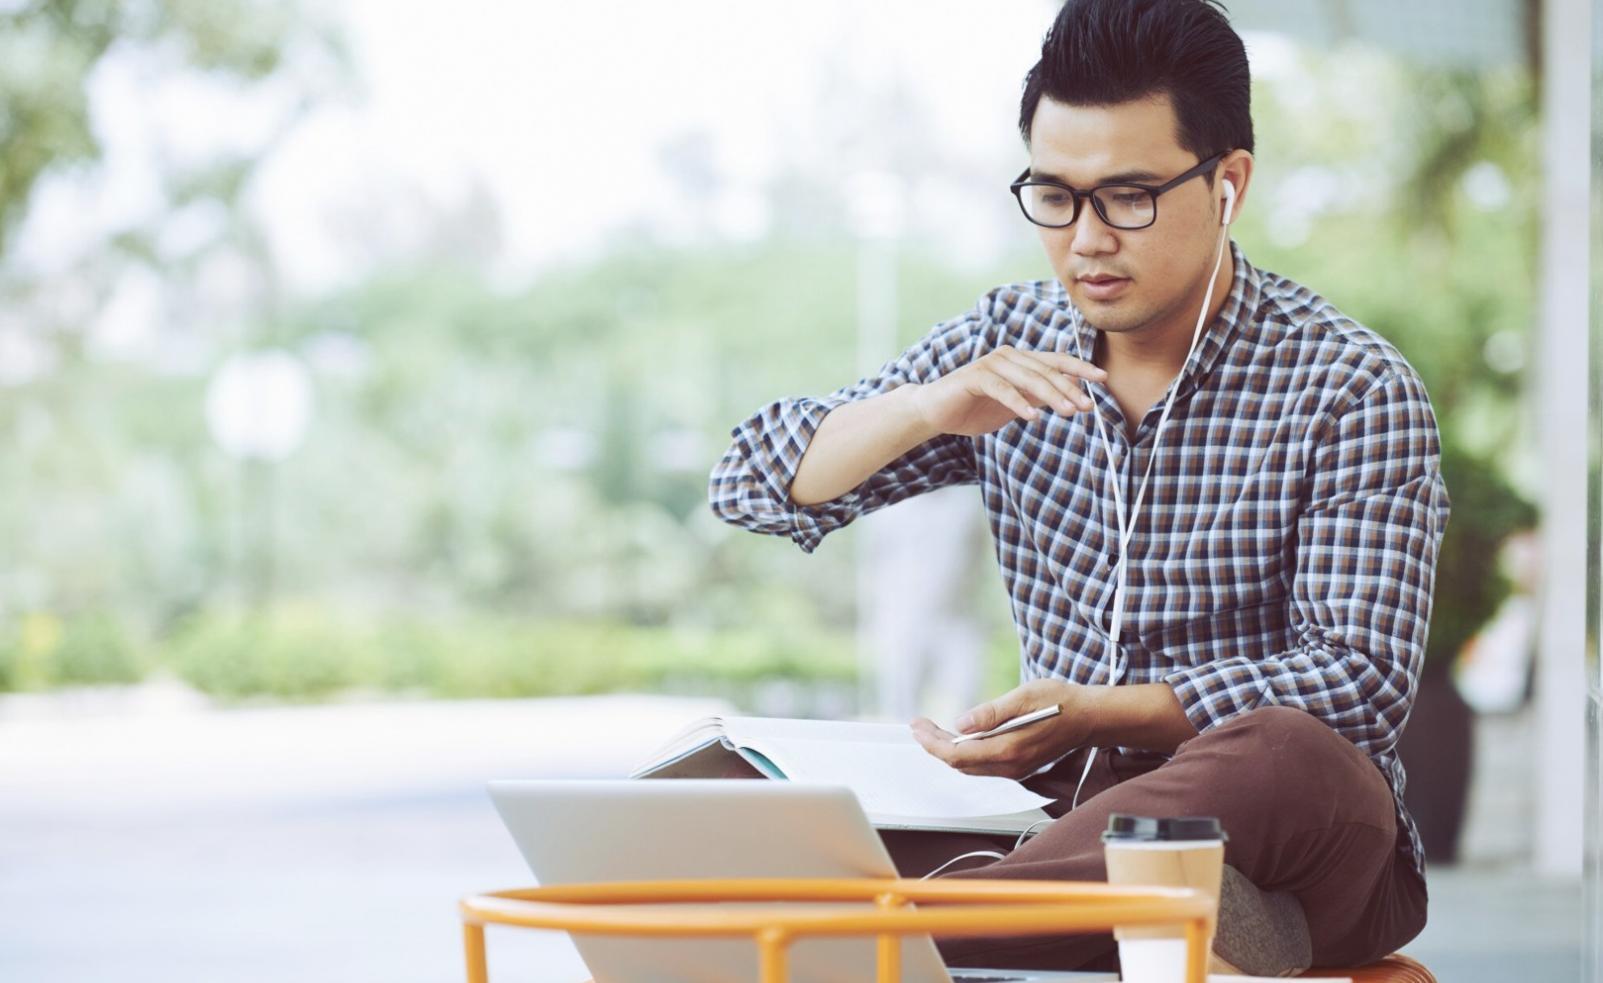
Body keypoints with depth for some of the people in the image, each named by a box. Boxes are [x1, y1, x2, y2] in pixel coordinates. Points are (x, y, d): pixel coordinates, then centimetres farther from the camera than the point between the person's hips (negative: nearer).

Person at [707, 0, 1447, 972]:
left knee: (1281, 756, -42)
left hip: (1292, 847, -4)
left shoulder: (1350, 389, -5)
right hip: (1071, 816, 4)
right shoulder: (1006, 345, 8)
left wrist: (1097, 715, -25)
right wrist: (925, 409, -14)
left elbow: (1362, 677, -13)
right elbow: (754, 488, 7)